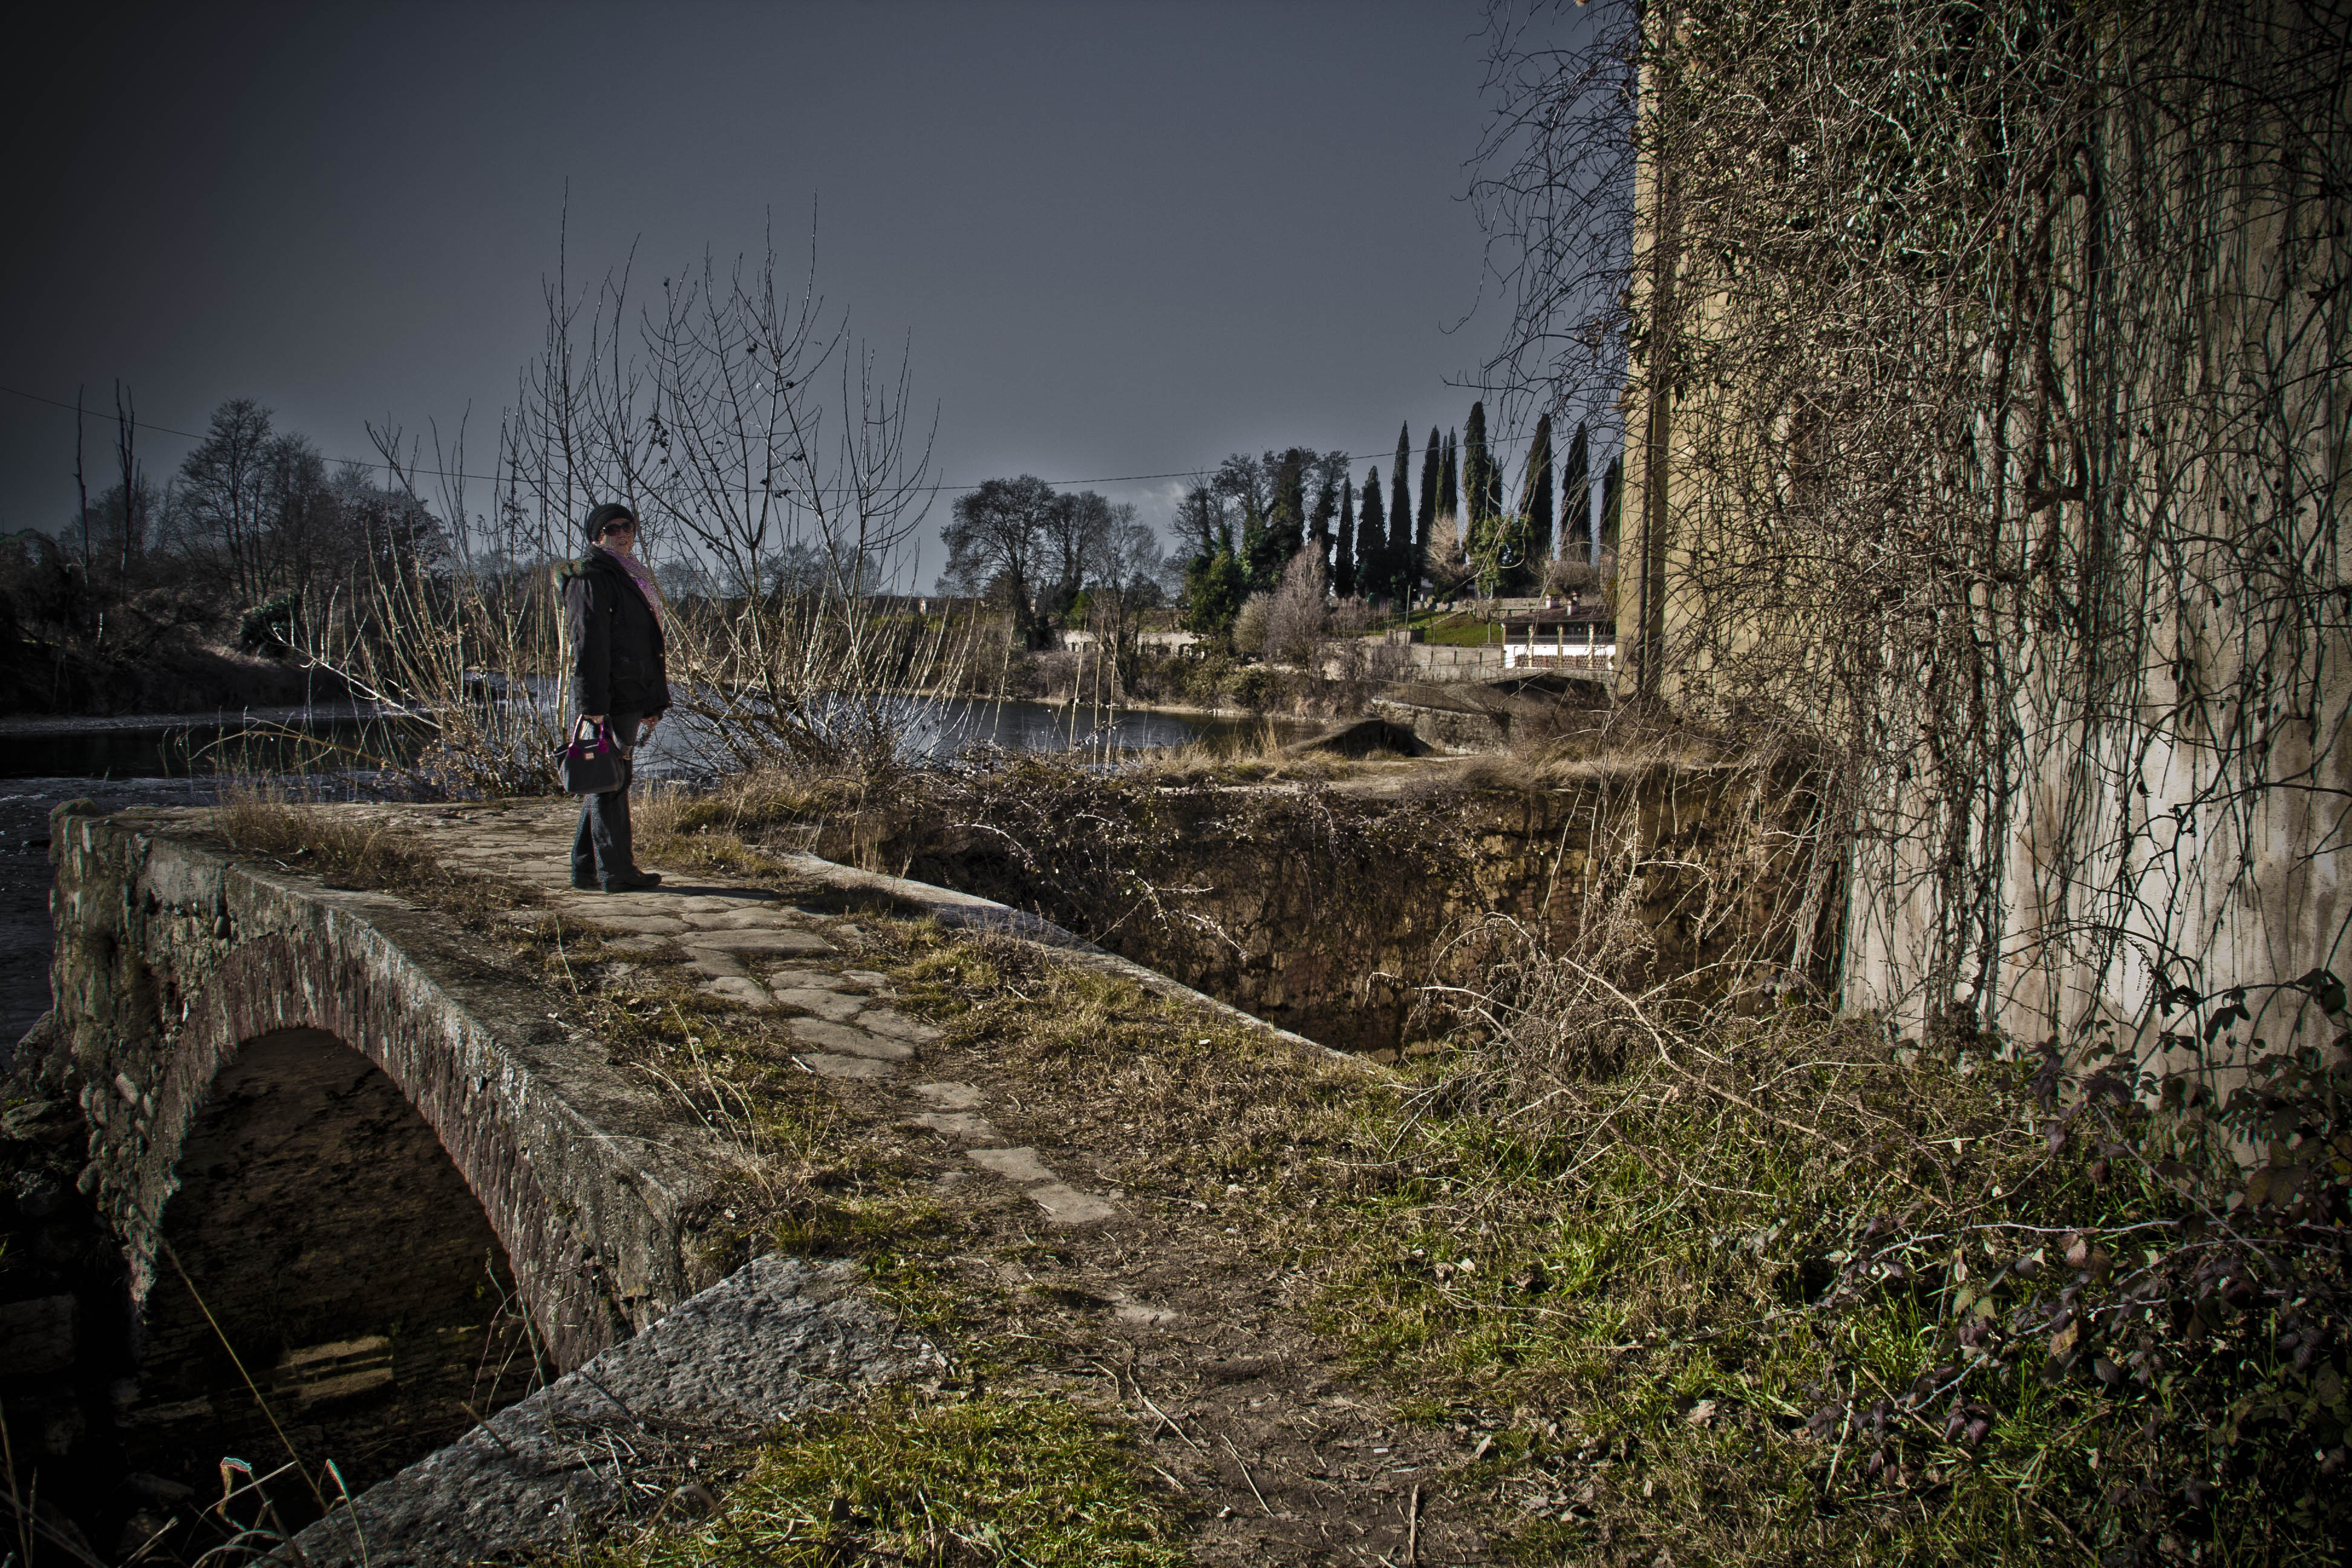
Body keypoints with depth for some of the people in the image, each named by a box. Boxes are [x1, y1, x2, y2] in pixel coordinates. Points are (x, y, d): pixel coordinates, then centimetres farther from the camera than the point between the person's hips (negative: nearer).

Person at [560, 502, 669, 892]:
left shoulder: (628, 576, 21)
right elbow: (588, 644, -17)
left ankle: (586, 869, 20)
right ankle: (617, 872, -1)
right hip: (608, 701, -10)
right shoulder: (591, 579, -9)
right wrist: (594, 705, -23)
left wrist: (652, 700, 21)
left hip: (629, 700, 10)